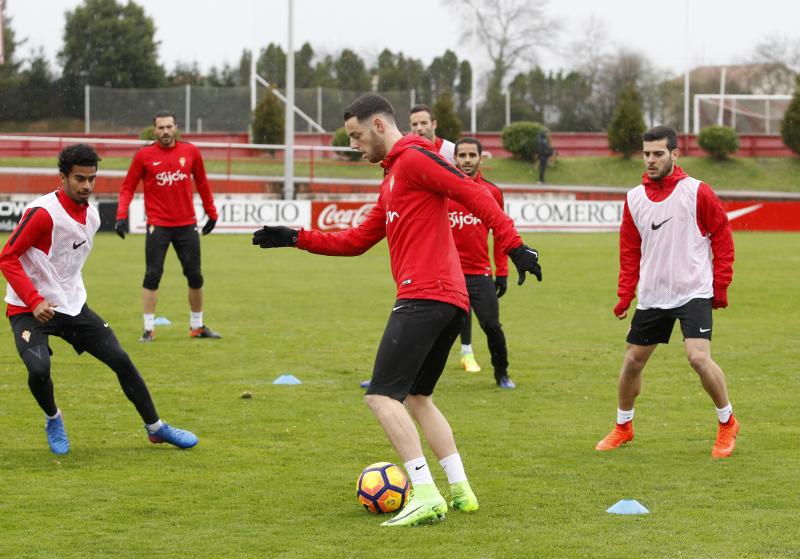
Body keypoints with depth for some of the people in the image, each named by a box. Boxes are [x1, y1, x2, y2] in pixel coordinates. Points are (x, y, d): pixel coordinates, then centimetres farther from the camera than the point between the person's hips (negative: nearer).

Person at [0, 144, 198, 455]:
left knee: (121, 360, 1)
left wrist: (70, 295, 15)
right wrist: (34, 301, -26)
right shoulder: (43, 212, -19)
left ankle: (155, 428, 17)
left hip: (72, 306, 7)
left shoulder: (91, 216, 5)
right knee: (39, 368, -29)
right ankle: (53, 420, 4)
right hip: (30, 309, -7)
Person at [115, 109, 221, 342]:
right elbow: (128, 187, 0)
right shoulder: (144, 155, -4)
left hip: (187, 224, 3)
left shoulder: (190, 152, 3)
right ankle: (149, 329, 2)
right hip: (158, 225, -3)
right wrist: (121, 215, -12)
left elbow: (202, 183, 14)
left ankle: (197, 326, 22)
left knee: (195, 276, 7)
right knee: (152, 276, -6)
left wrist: (211, 213, 18)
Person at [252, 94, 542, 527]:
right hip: (451, 301, 11)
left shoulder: (413, 158, -4)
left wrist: (513, 244, -22)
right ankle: (460, 491, 17)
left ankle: (426, 497, -19)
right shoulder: (392, 178, 26)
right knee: (416, 397, 20)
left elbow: (474, 194, -14)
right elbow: (356, 241, 29)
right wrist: (296, 239, 23)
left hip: (424, 297, -11)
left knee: (382, 396, -12)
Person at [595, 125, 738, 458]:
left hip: (693, 291, -5)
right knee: (632, 362, 9)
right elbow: (629, 249, 12)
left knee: (698, 357, -19)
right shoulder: (634, 198, 5)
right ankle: (623, 427, 30)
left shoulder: (697, 193, -8)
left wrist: (720, 286, -5)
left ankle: (727, 424, 1)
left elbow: (722, 237, -2)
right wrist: (625, 295, 6)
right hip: (651, 296, 5)